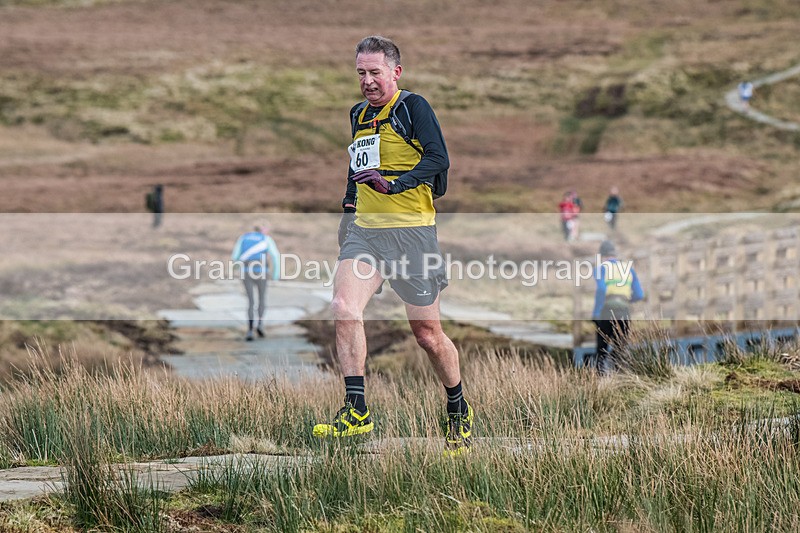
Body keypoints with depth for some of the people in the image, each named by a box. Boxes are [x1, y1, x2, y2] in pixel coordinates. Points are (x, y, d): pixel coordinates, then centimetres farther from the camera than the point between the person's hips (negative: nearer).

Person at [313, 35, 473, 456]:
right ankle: (356, 412, -22)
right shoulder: (359, 115, 17)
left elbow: (438, 159, -17)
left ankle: (459, 412, 25)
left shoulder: (413, 107, -4)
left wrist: (394, 185, -28)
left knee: (427, 333, 2)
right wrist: (349, 207, 26)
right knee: (344, 307, -20)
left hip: (411, 229, -5)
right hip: (365, 230, 6)